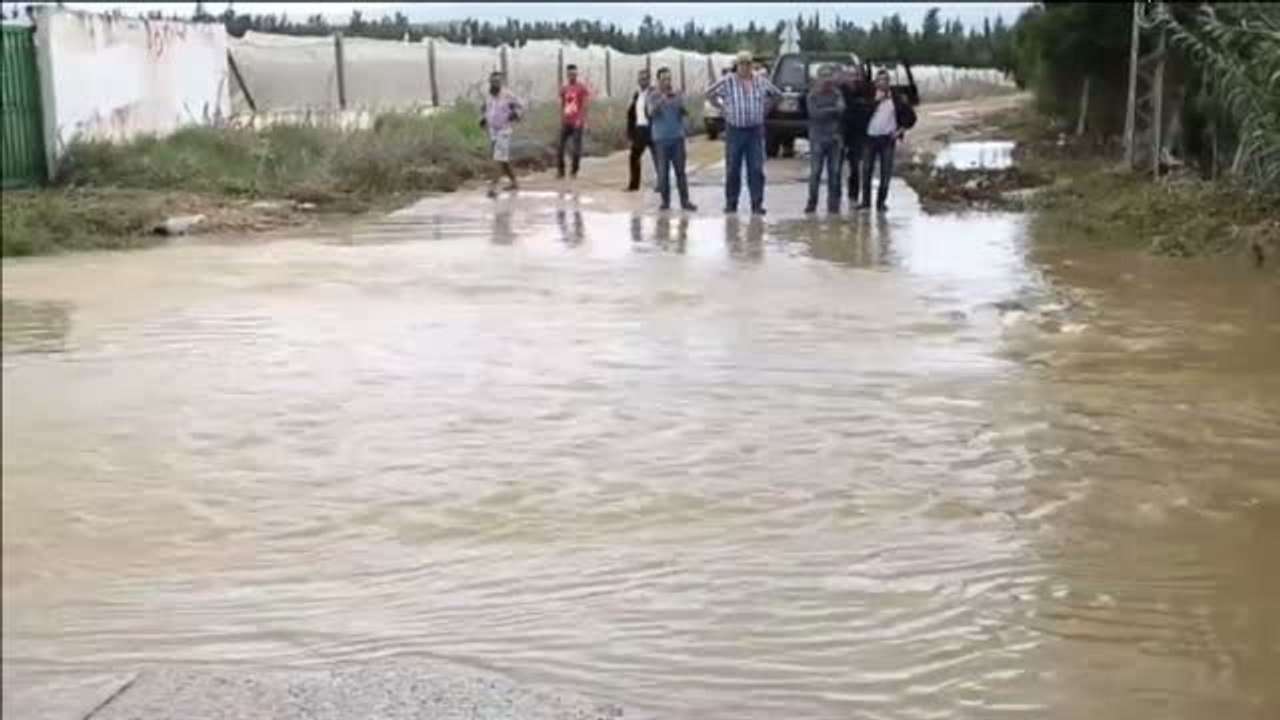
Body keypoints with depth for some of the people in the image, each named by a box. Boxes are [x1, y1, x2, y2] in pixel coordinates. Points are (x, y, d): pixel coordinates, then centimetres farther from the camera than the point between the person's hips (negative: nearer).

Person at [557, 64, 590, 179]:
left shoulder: (582, 88, -4)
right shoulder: (564, 89, 11)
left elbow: (584, 105, -8)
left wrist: (581, 120, -16)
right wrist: (561, 120, 11)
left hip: (577, 122, -5)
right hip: (565, 122, 5)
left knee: (576, 147, -3)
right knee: (561, 146, 3)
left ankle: (574, 170, 8)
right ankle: (561, 171, 11)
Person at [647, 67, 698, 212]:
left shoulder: (678, 94, 5)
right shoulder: (653, 95, 1)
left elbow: (685, 112, -3)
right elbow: (651, 113, -14)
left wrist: (678, 99, -21)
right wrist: (661, 101, -32)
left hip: (677, 136, 1)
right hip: (661, 138, -1)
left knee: (680, 170, 0)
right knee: (663, 171, -1)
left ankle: (685, 201, 2)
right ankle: (665, 201, 5)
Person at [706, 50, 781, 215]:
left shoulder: (761, 82, 6)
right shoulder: (727, 82, -2)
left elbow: (776, 94, 21)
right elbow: (710, 94, 7)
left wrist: (765, 108, 11)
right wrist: (722, 107, 3)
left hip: (756, 131, 1)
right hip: (734, 131, -1)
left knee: (756, 169, -3)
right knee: (732, 169, 2)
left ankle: (757, 204, 0)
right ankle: (731, 203, 12)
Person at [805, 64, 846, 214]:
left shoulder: (837, 94, 10)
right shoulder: (813, 95, 4)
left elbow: (842, 110, -5)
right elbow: (815, 113, -9)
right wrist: (833, 110, -5)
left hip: (834, 138, 2)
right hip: (818, 138, -2)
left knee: (834, 172, 0)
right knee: (815, 172, -6)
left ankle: (833, 203, 5)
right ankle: (812, 203, 0)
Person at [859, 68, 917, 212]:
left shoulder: (897, 98, 3)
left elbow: (910, 116, 9)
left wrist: (901, 130, 0)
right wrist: (876, 100, -12)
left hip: (887, 139, 0)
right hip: (870, 137, 0)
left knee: (886, 172, 1)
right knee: (866, 169, 2)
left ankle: (881, 202, 9)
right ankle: (865, 200, 12)